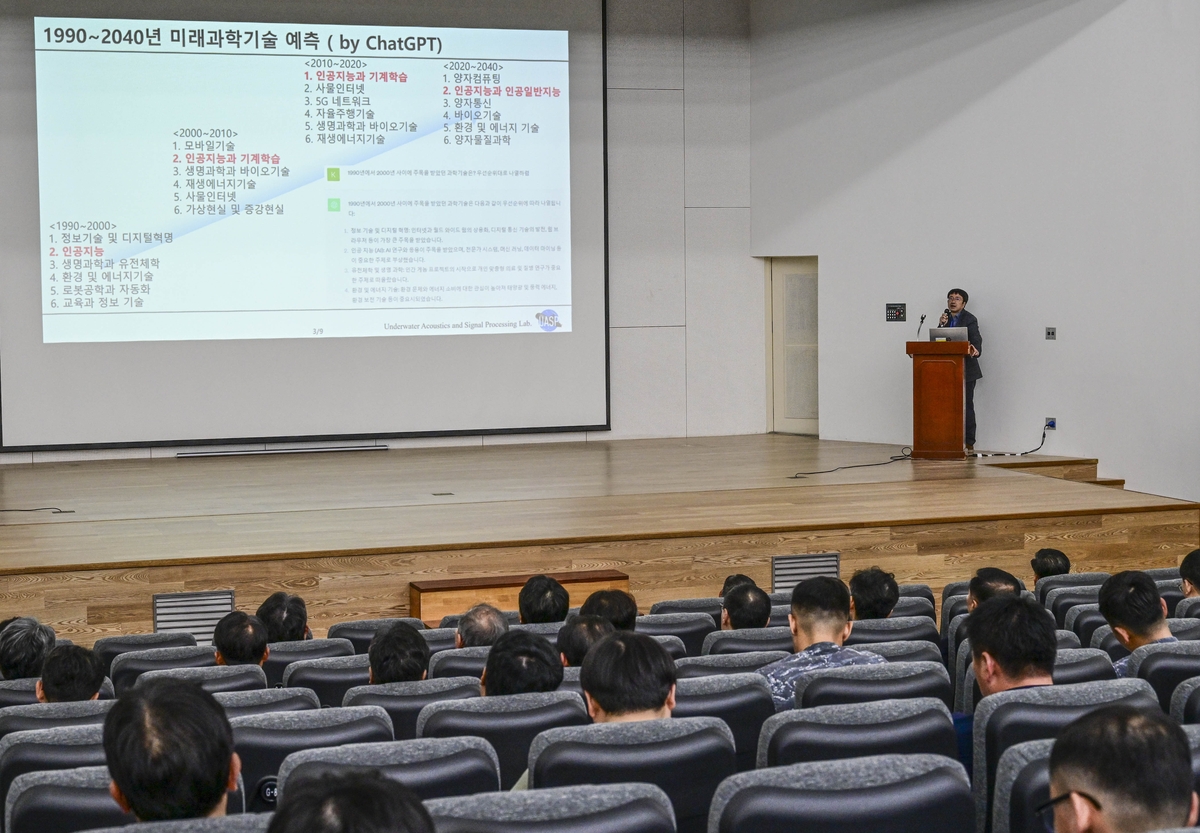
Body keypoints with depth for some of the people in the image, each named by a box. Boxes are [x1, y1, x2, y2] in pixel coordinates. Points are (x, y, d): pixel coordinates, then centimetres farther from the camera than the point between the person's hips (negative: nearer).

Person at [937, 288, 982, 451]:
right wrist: (941, 325, -11)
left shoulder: (970, 320, -7)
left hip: (965, 370, -6)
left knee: (966, 406, -4)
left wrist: (976, 349, -43)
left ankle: (969, 443, 0)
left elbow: (976, 339, -21)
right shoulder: (945, 318, 12)